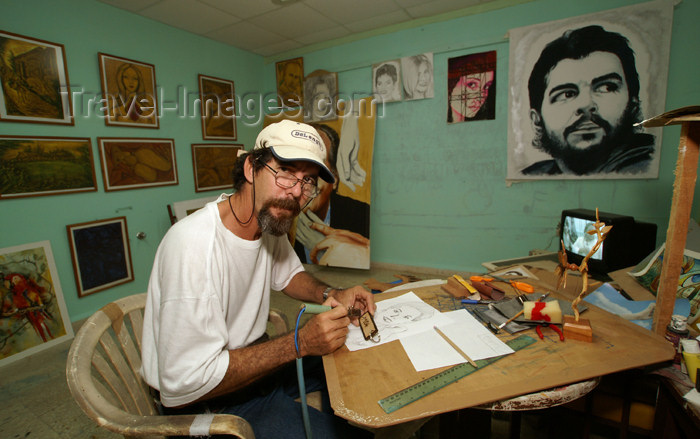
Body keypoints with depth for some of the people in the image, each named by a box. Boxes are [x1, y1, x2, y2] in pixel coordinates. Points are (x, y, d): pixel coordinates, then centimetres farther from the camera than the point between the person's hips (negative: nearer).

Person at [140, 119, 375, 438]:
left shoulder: (271, 221, -6)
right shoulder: (194, 245, -31)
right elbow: (184, 383, -28)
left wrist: (331, 296, -7)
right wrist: (300, 343, -28)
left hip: (254, 359, 7)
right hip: (210, 400, -7)